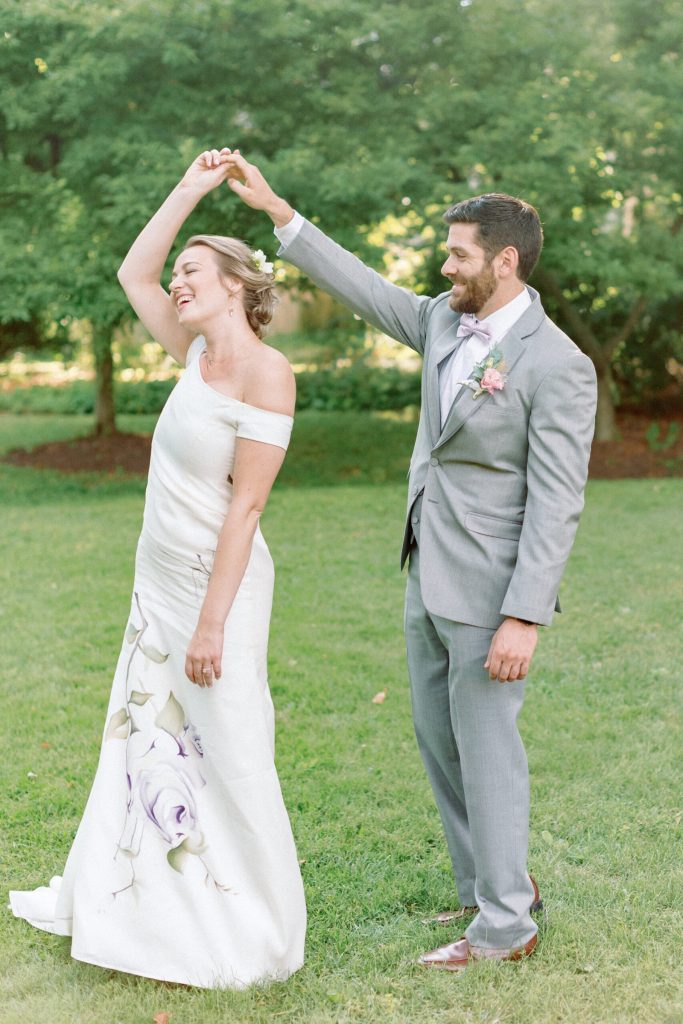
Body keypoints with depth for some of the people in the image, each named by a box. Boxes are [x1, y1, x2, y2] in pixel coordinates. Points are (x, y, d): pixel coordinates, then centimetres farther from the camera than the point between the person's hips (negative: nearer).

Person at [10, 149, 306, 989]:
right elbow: (133, 274, 17)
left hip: (217, 582, -8)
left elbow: (244, 506, -20)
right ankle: (131, 897, 34)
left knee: (225, 753, 1)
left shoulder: (265, 373, -17)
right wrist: (191, 188, 11)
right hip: (160, 580, 8)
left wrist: (211, 621, -22)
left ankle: (250, 933, 17)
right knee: (148, 738, 18)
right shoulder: (198, 354, 6)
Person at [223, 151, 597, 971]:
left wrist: (524, 619, -23)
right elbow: (364, 288, 16)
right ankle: (489, 888, 34)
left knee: (485, 748, 2)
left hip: (490, 593, -8)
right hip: (429, 582, 8)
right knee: (439, 741, 17)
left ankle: (505, 925, 18)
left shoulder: (556, 365, -17)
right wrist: (275, 210, 14)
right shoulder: (444, 322, 5)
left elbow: (555, 504, -20)